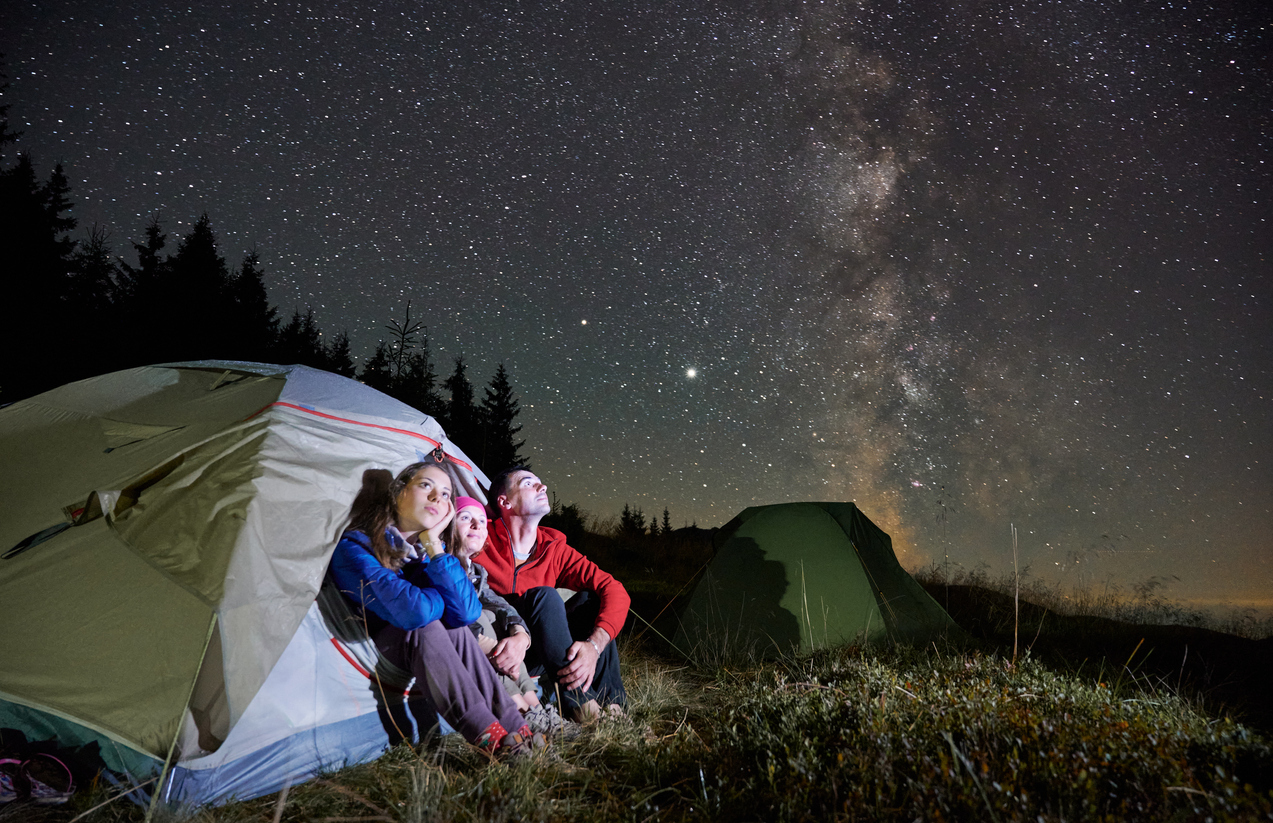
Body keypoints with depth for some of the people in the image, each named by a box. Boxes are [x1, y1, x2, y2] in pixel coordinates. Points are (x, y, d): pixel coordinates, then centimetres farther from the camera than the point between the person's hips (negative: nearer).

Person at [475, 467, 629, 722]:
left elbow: (615, 591, -7)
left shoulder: (554, 550, 0)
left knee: (590, 598, -14)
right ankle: (578, 702, -30)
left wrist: (594, 645, -28)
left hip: (533, 659, 5)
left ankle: (610, 700, -17)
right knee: (544, 596, -28)